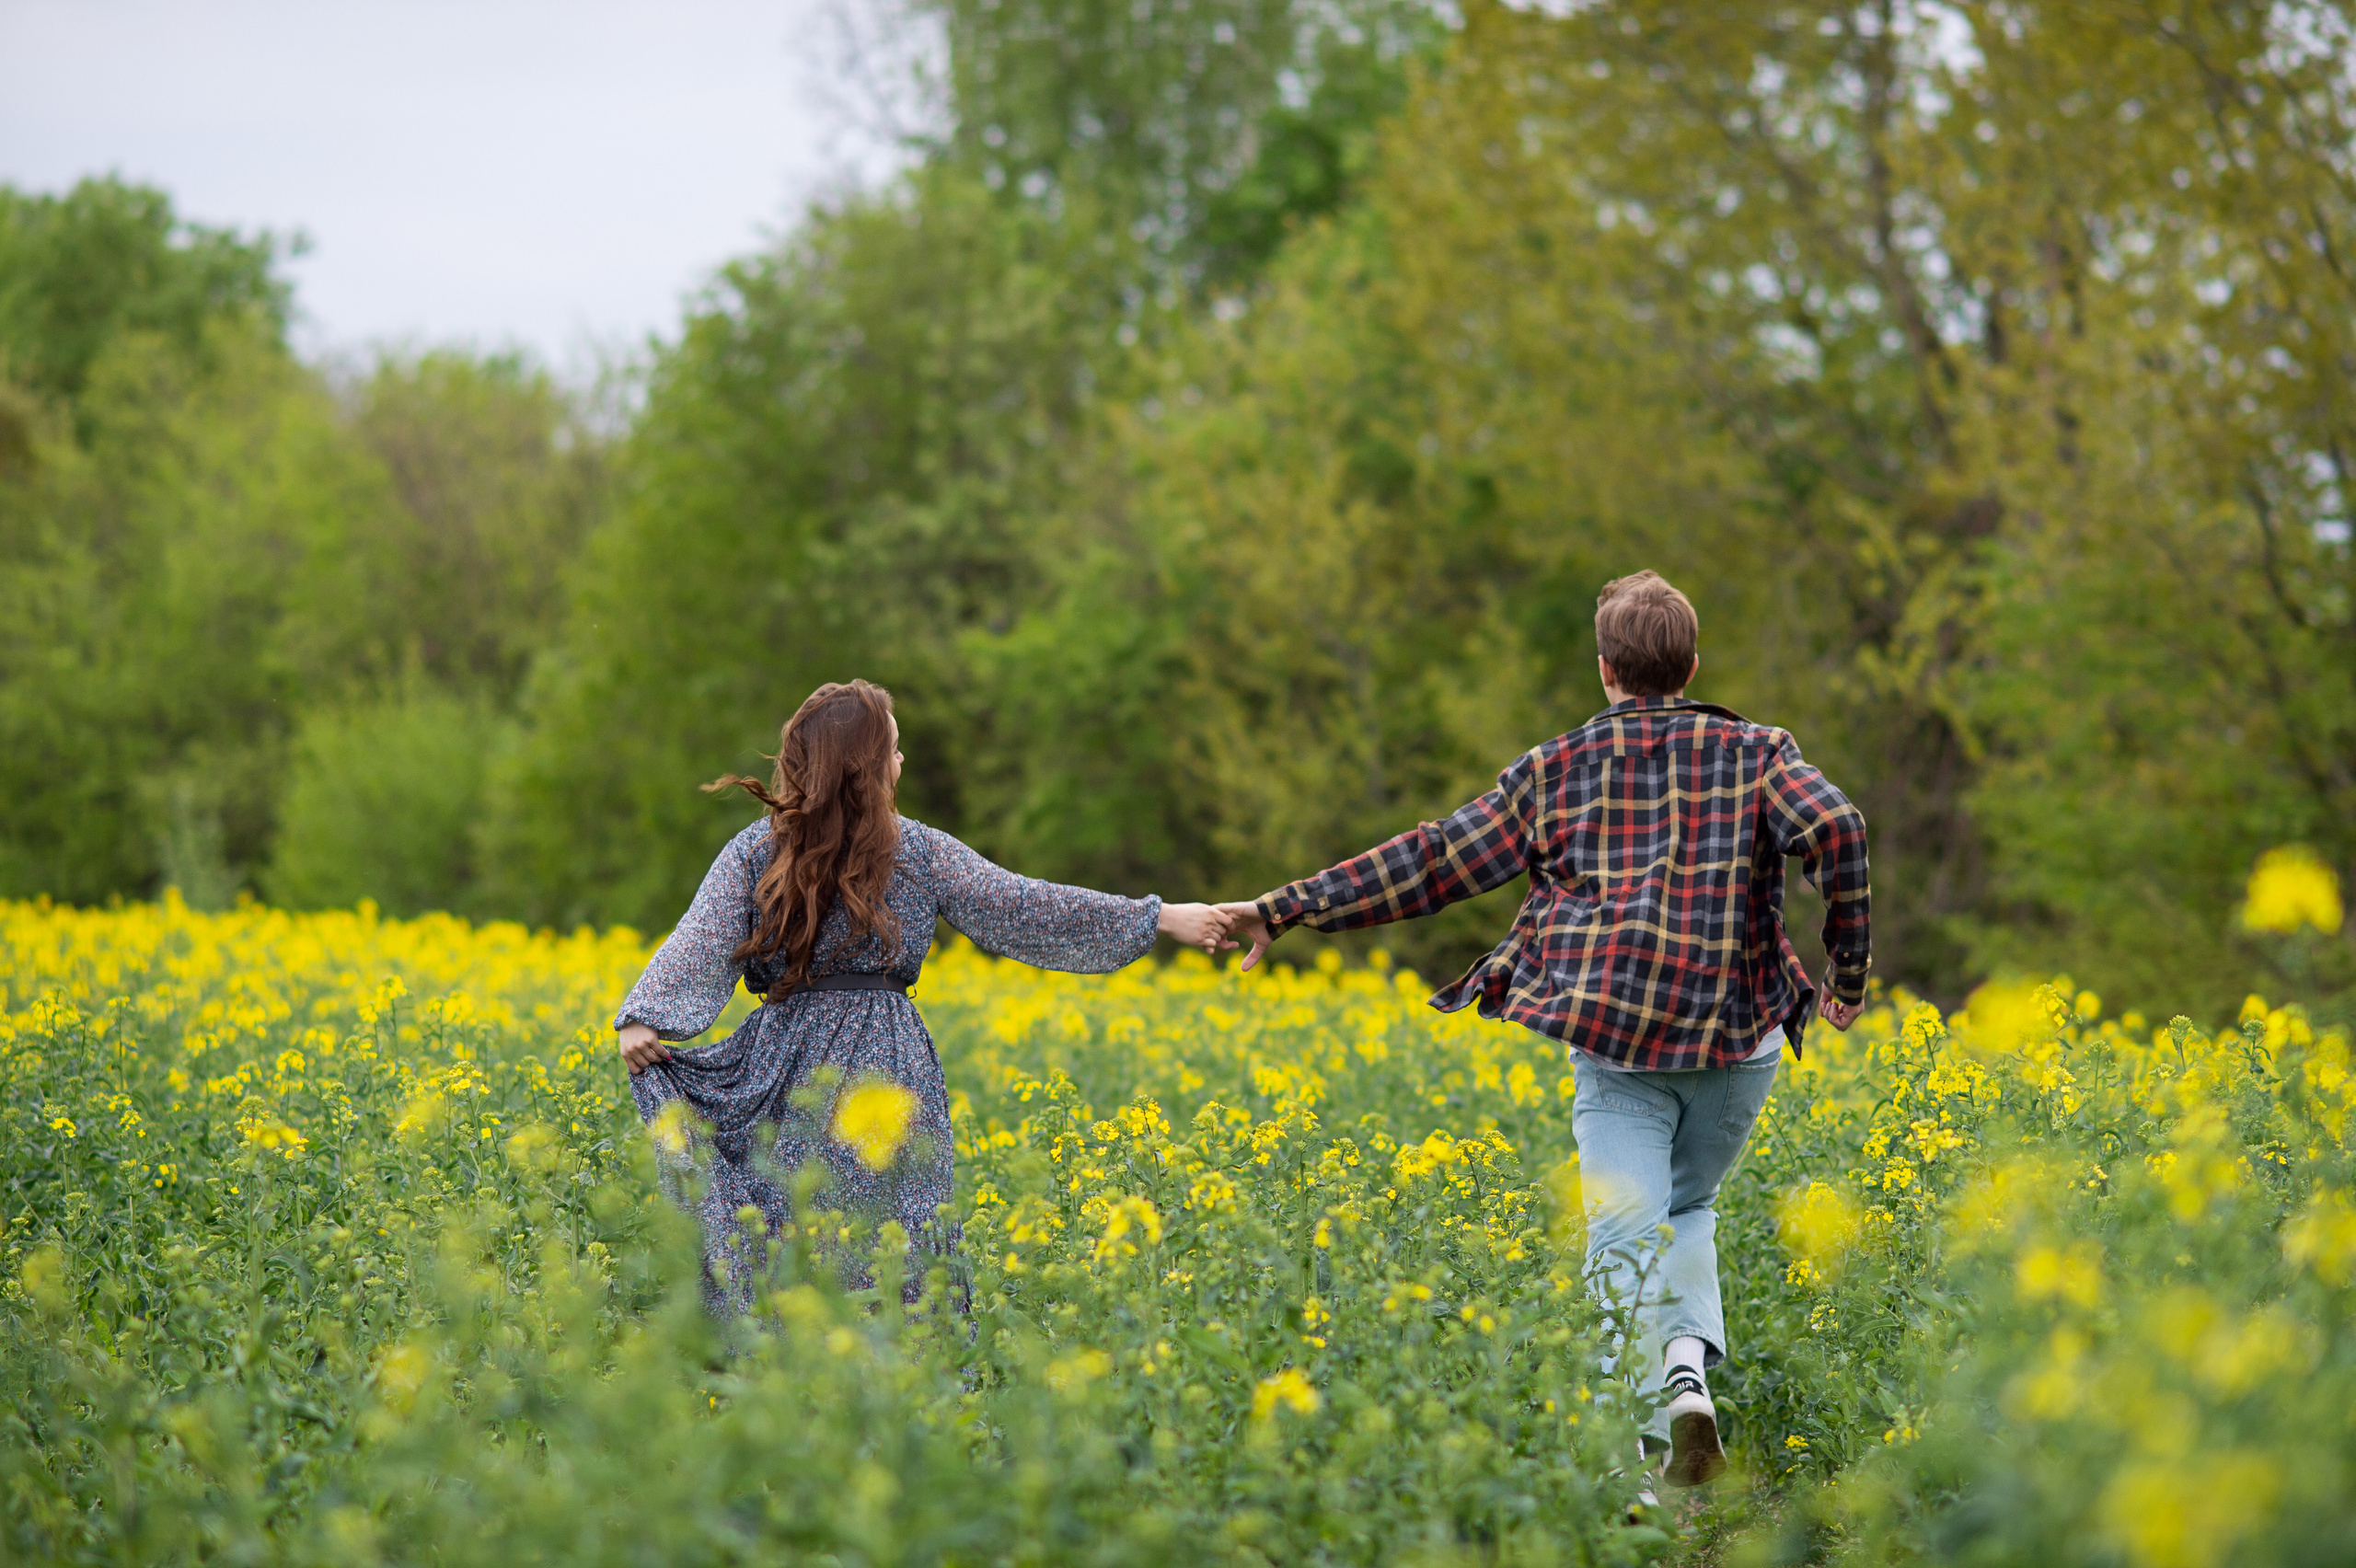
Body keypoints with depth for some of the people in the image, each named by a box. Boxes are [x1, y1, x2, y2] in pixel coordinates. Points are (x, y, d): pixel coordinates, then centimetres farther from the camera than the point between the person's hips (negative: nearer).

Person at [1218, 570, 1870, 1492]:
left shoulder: (1555, 770, 11)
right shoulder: (1754, 752, 10)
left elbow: (1434, 863, 9)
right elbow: (1833, 828, -9)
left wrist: (1286, 910, 13)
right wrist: (1849, 968, 0)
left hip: (1613, 1034, -1)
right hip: (1738, 1034, 1)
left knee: (1625, 1240, -1)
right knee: (1687, 1210, 23)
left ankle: (1650, 1453, -14)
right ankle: (1689, 1369, -2)